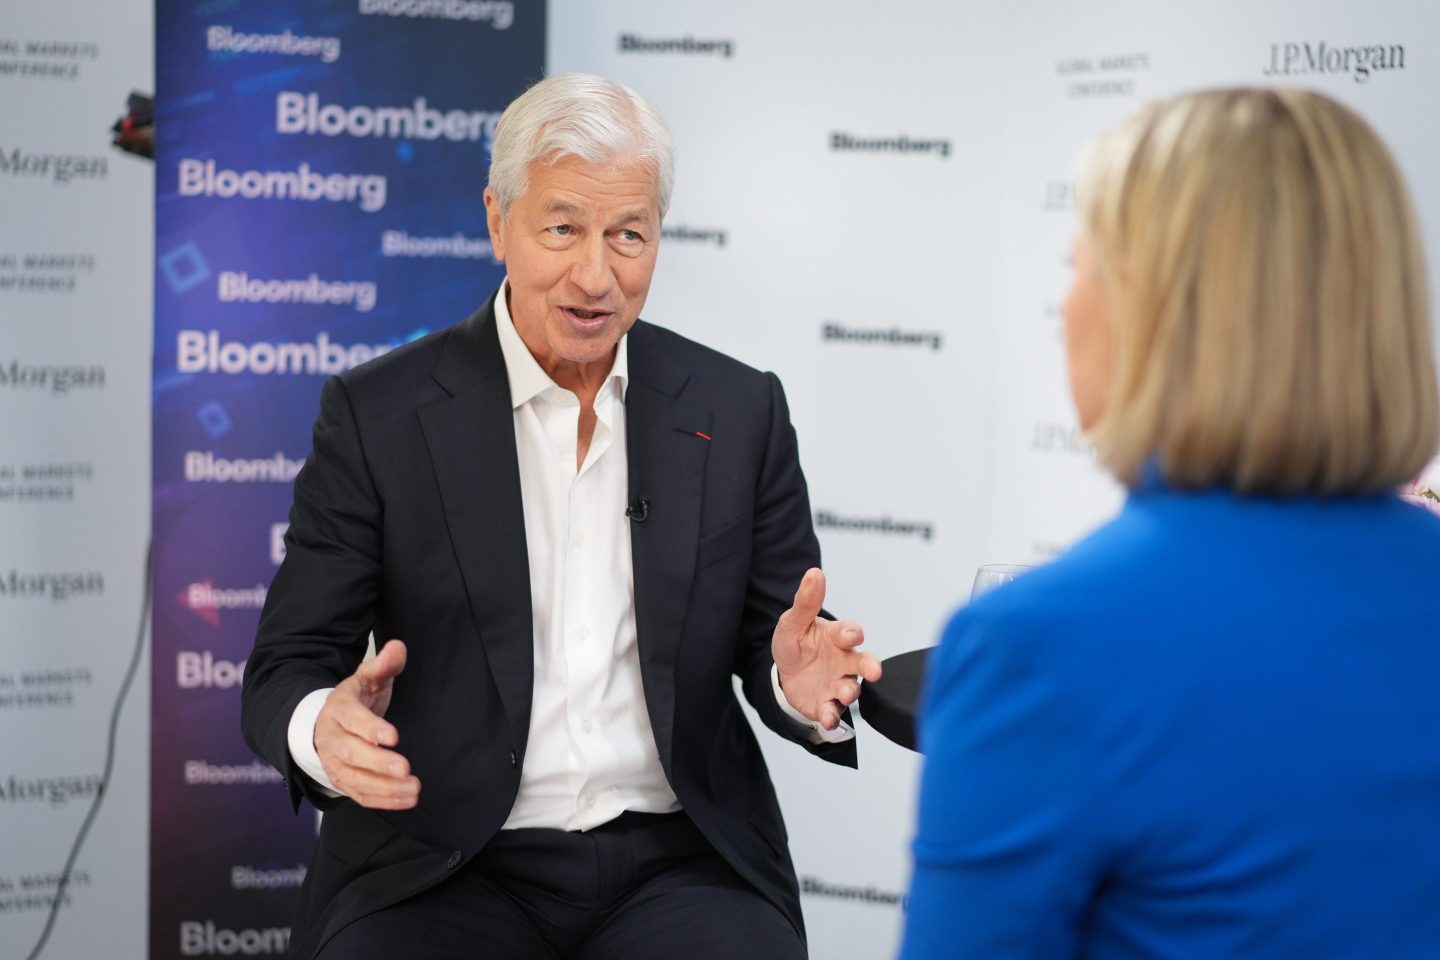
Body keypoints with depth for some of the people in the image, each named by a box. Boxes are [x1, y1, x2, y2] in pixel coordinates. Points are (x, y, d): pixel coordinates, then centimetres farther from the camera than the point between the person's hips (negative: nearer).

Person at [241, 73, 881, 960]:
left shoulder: (740, 412, 8)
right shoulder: (376, 415, 2)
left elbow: (775, 649, 10)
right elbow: (286, 672, 2)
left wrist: (804, 685, -14)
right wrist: (325, 729, -23)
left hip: (679, 860, 2)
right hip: (443, 871, -1)